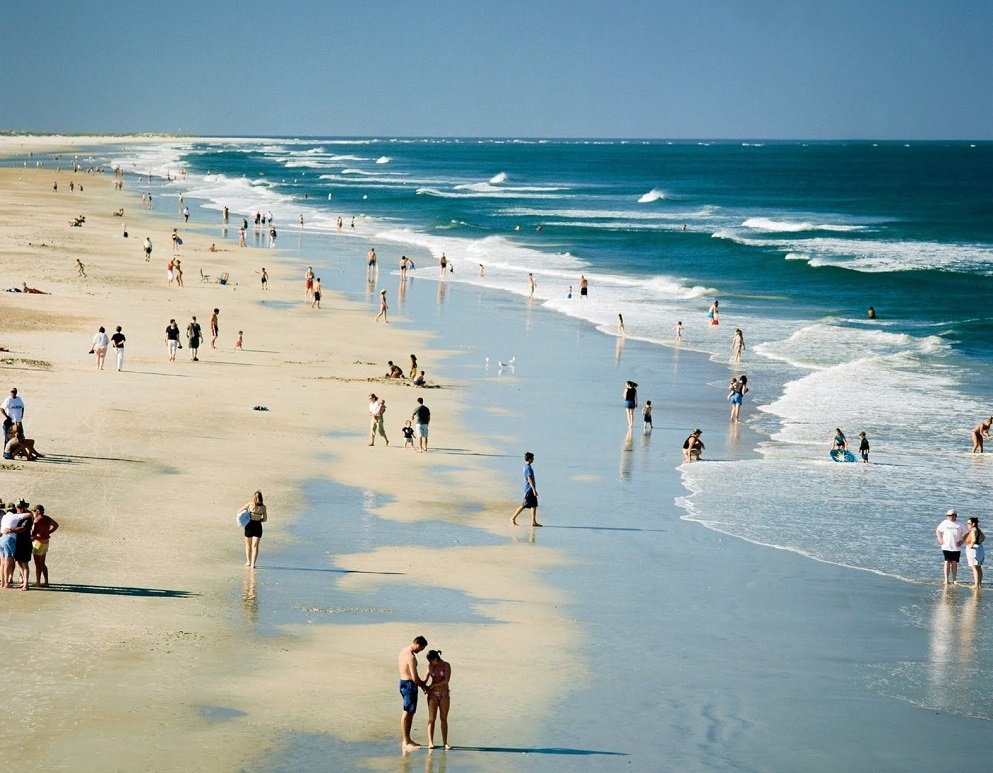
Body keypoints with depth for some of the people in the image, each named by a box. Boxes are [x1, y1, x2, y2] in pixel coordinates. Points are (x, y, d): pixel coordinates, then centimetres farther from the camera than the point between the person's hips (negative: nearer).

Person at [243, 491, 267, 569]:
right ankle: (253, 563, -7)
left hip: (249, 526, -1)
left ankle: (248, 561, 26)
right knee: (255, 546, 3)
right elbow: (265, 519, 7)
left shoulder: (250, 504, -6)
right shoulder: (263, 507, 0)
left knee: (248, 545, 19)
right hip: (258, 526, 1)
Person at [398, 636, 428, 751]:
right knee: (407, 713, -4)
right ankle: (406, 742, 0)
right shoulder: (411, 657, -23)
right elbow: (414, 678, -22)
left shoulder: (403, 651, 8)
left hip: (403, 682, 10)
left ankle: (406, 739, 23)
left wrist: (420, 682, 17)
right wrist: (423, 686, -4)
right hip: (409, 685, -10)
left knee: (408, 712, 16)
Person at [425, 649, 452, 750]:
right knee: (431, 718, -4)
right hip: (433, 694, 2)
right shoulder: (431, 666, 5)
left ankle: (445, 742, 3)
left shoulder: (446, 665, -4)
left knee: (444, 719, 1)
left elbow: (446, 680, -11)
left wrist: (432, 685, -13)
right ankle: (430, 742, -6)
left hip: (444, 694, -2)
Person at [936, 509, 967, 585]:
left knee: (954, 563, 3)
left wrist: (962, 541, -1)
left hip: (956, 547, 0)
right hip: (946, 546, 0)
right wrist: (940, 539, 4)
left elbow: (966, 534, 12)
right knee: (947, 562, -5)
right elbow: (937, 531, 17)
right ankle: (946, 580, -4)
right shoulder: (945, 523, 4)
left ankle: (954, 580, 8)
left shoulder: (959, 525, 3)